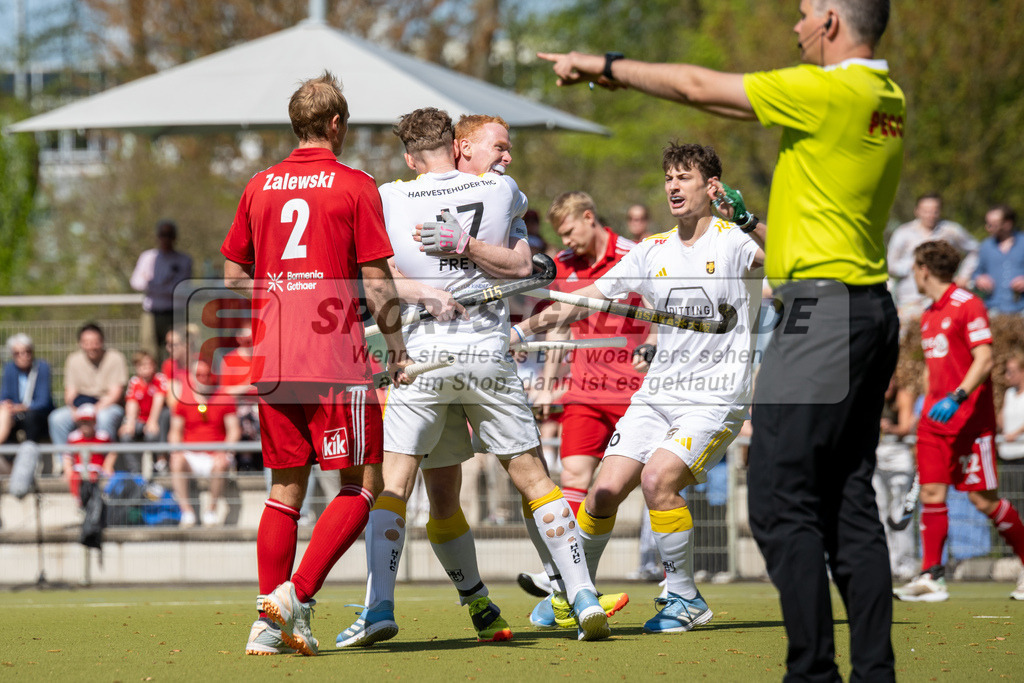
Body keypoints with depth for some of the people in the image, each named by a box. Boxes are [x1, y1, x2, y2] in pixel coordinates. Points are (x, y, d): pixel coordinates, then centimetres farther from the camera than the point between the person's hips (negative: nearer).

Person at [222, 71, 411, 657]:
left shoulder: (260, 187, 10)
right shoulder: (356, 186, -4)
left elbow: (235, 276, 15)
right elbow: (376, 281, -7)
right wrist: (398, 348, 3)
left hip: (272, 361, 6)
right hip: (338, 359, -5)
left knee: (287, 489, 11)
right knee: (362, 484, 2)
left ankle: (269, 622, 6)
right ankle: (296, 596, -12)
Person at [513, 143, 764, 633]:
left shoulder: (733, 243, -5)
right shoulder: (653, 253, 10)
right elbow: (583, 301, 14)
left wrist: (752, 224, -40)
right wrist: (520, 329, 7)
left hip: (715, 399, -5)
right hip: (656, 395, 5)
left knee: (657, 480, -24)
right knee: (604, 493, -5)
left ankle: (684, 599, -8)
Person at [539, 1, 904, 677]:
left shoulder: (833, 90, -13)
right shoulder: (884, 95, 14)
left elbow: (699, 86, -5)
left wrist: (608, 65, 7)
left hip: (821, 312, -9)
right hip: (871, 312, 9)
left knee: (782, 503, -7)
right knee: (849, 504, 9)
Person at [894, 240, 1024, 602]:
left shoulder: (967, 305, -9)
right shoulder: (928, 316, 16)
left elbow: (984, 360, -17)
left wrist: (956, 398, -27)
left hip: (970, 420, -7)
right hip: (934, 419, 7)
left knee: (983, 499, -6)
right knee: (931, 493, -3)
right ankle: (931, 578, -5)